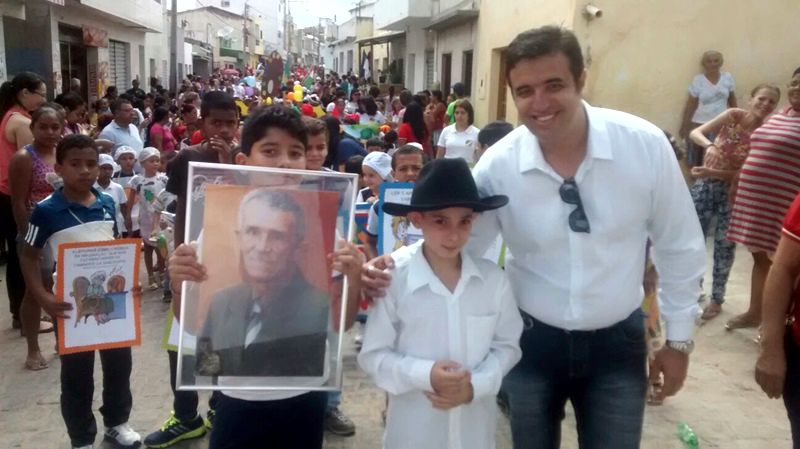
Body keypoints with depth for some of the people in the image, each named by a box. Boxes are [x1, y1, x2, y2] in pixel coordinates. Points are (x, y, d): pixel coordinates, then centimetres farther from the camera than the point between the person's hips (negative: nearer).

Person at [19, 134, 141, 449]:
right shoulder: (46, 211, -13)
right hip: (71, 302, -4)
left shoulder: (108, 204, 0)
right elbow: (29, 257, -7)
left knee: (119, 362, 17)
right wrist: (43, 298, -18)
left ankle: (117, 422, 40)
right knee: (77, 373, 10)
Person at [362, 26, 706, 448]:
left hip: (617, 342, 0)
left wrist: (678, 337, 3)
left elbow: (679, 246, -3)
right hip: (532, 339, 1)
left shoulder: (646, 144, -15)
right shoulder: (497, 165, -15)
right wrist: (394, 263, -23)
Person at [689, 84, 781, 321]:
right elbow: (695, 132, -13)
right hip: (705, 185, 2)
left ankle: (717, 299, 23)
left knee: (724, 245, 7)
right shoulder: (733, 115, -8)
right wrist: (710, 146, -33)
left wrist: (713, 172, -27)